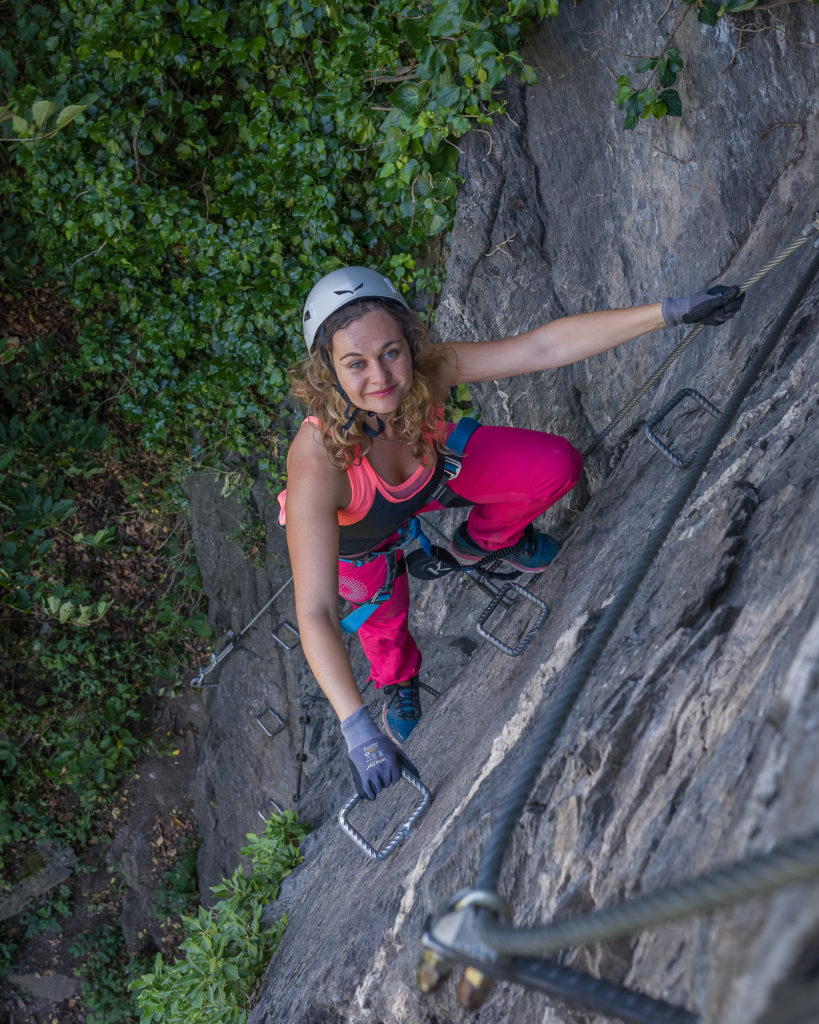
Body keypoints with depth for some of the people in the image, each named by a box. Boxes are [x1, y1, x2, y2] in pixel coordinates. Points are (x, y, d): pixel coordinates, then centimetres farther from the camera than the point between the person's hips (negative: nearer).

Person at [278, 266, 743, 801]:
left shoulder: (428, 370, -37)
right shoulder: (316, 463, -47)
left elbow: (547, 345, -33)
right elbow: (314, 613, -47)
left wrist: (672, 311, -37)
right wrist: (357, 728, -53)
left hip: (431, 470, 3)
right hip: (354, 536, -2)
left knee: (557, 466, -9)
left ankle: (479, 540, 24)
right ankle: (398, 686, 50)